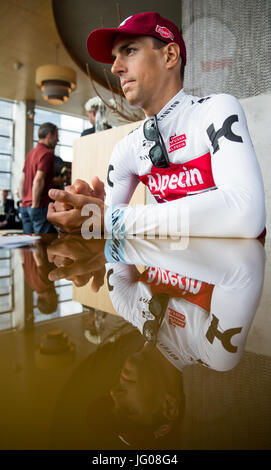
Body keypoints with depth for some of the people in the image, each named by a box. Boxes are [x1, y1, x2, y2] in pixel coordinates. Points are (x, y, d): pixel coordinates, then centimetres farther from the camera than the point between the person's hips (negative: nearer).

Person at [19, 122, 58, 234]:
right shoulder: (47, 153, -10)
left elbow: (22, 181, 19)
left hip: (24, 206, 9)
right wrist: (35, 205, -15)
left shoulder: (31, 153, 17)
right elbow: (38, 180, -21)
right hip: (41, 206, -9)